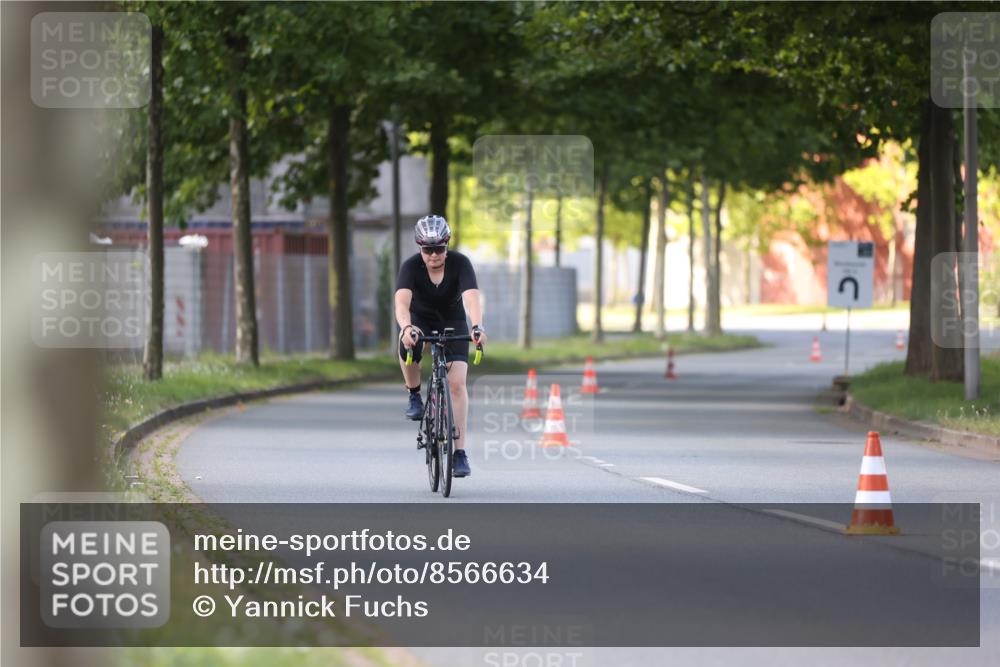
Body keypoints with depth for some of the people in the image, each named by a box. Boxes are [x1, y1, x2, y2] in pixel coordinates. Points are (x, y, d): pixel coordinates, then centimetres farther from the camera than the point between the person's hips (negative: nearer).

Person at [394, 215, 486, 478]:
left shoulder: (460, 263, -25)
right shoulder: (411, 266, -25)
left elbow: (472, 298, -39)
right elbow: (402, 301, -41)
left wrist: (477, 326, -58)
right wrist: (406, 327, -61)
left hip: (452, 321, 0)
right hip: (420, 318, 0)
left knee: (457, 382, -15)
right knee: (408, 346, -36)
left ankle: (460, 453, -12)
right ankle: (414, 395, -7)